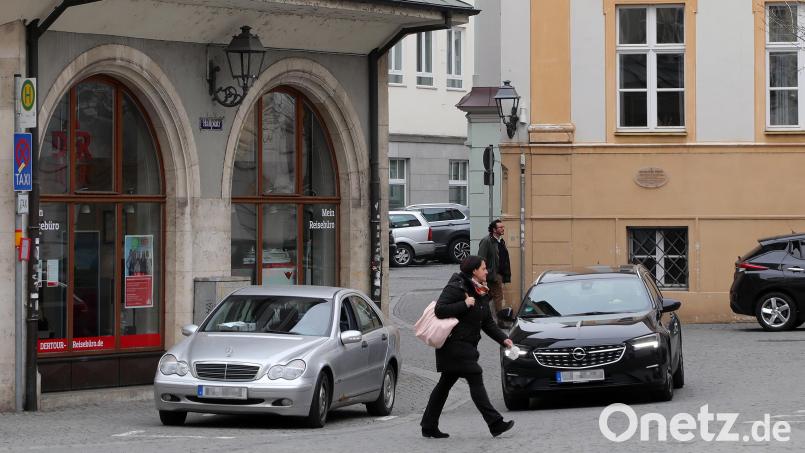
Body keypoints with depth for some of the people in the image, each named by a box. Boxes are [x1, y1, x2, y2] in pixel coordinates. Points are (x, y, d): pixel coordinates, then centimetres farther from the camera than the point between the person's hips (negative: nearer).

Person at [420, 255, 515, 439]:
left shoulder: (481, 293, 16)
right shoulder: (456, 288, -11)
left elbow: (488, 323, 18)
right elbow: (440, 310, -20)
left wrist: (503, 339, 4)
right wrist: (465, 304, -22)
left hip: (467, 346, 10)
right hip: (454, 344, -10)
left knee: (446, 383, 11)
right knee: (475, 380, -12)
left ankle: (429, 426, 16)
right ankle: (495, 424, -16)